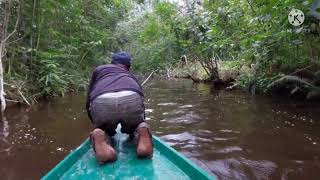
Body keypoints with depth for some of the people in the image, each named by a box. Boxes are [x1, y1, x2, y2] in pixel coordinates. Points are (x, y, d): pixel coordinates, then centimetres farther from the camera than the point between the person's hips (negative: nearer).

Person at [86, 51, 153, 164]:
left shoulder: (99, 69, 37)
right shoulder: (132, 77, 39)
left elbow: (88, 103, 34)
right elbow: (140, 102, 41)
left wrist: (96, 124, 49)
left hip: (101, 102, 0)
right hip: (131, 99, 1)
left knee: (104, 130, 30)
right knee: (134, 128, 32)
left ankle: (100, 136, -5)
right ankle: (140, 133, -3)